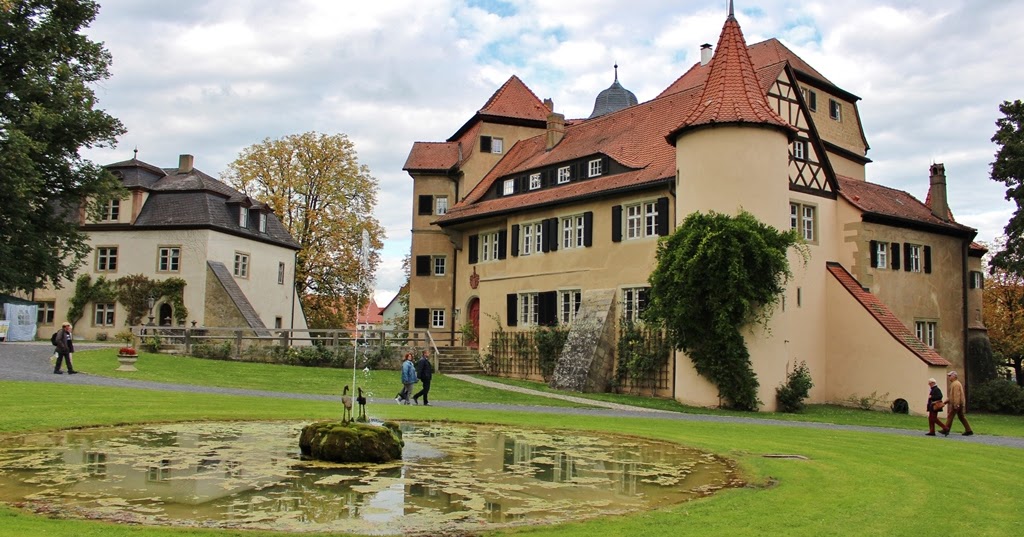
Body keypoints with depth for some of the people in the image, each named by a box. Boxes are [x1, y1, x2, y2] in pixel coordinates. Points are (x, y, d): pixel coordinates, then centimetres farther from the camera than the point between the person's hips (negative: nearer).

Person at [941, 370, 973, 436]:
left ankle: (946, 430, -3)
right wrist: (947, 401, 25)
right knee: (961, 417, 11)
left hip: (957, 404, -10)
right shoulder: (954, 383, 19)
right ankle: (968, 430, 9)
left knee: (950, 416, -5)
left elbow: (957, 395, -22)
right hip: (960, 404, 10)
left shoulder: (956, 384, -14)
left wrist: (956, 404, -26)